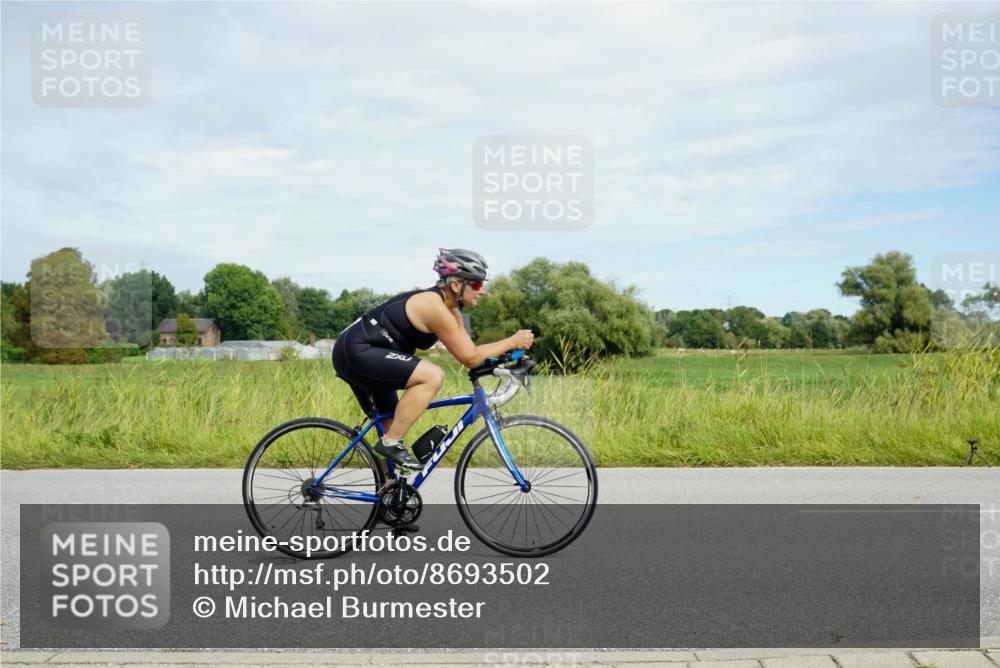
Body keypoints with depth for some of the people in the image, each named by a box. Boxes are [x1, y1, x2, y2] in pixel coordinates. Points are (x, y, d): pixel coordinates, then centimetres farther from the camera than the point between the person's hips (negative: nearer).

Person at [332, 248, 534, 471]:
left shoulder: (450, 310, 10)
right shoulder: (434, 306, -20)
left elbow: (468, 352, 10)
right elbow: (470, 357, -19)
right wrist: (512, 342, -13)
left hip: (357, 354, 11)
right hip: (355, 352, -11)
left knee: (392, 426, 16)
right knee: (433, 375, -24)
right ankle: (391, 443, -16)